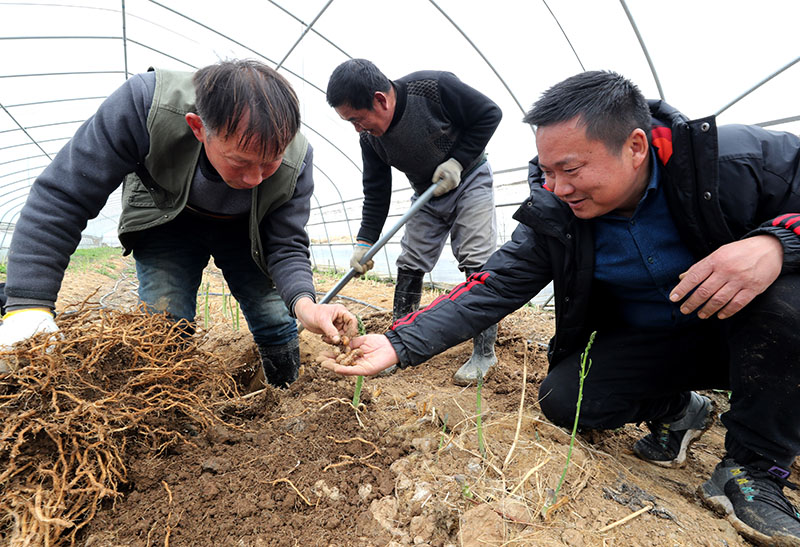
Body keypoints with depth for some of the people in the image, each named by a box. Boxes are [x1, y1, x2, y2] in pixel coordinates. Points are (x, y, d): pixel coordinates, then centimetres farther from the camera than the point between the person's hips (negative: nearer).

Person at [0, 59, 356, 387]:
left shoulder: (295, 161, -32)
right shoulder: (146, 102, -38)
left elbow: (286, 245, -24)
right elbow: (62, 197, -30)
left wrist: (303, 303, -46)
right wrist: (29, 305, -35)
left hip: (243, 230, 1)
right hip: (166, 221, 0)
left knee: (277, 323, 0)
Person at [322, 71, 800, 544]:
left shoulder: (742, 158, -24)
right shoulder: (553, 217, -17)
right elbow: (492, 289, -20)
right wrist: (400, 344, -29)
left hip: (741, 331, -1)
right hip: (643, 344, 2)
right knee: (563, 399, -19)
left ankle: (755, 470, -11)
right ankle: (675, 411, 14)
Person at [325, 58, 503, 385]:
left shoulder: (435, 88, -26)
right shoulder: (370, 138, -12)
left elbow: (489, 114, -15)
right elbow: (376, 193, -5)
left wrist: (457, 162, -21)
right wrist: (365, 241, -12)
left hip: (469, 179, -4)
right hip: (427, 195, 5)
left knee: (478, 264, -11)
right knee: (409, 265, 1)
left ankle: (484, 352, -1)